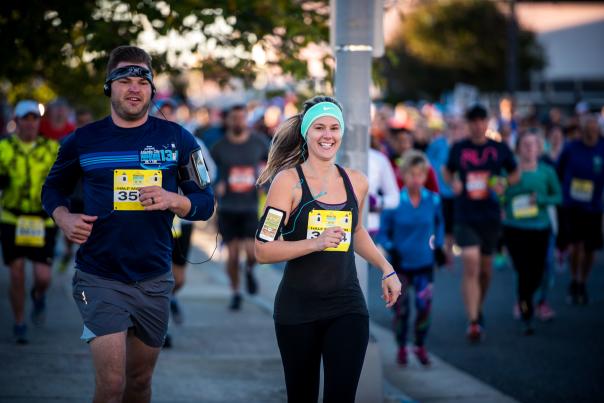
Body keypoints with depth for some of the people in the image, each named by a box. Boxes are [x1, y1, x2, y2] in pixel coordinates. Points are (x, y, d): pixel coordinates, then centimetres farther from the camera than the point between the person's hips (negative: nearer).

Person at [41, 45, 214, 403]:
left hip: (154, 279, 2)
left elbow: (206, 203, 3)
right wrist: (64, 218, -6)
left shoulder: (177, 139, 0)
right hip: (100, 278, -2)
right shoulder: (83, 141, 0)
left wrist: (173, 201, -18)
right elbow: (53, 188, 16)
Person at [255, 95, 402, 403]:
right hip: (297, 308, -2)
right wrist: (316, 243, -24)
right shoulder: (288, 181, -9)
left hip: (348, 306, 3)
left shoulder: (356, 182, 5)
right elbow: (263, 251, -13)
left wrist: (386, 270, 15)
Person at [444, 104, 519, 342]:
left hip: (491, 217, 2)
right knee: (471, 267, -15)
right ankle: (473, 322, -16)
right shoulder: (458, 149, 0)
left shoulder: (500, 149, 2)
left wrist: (503, 183, -8)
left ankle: (479, 309, 40)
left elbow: (514, 173, 13)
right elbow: (447, 171, 15)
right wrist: (453, 183, -6)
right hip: (465, 217, -2)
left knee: (485, 267, 15)